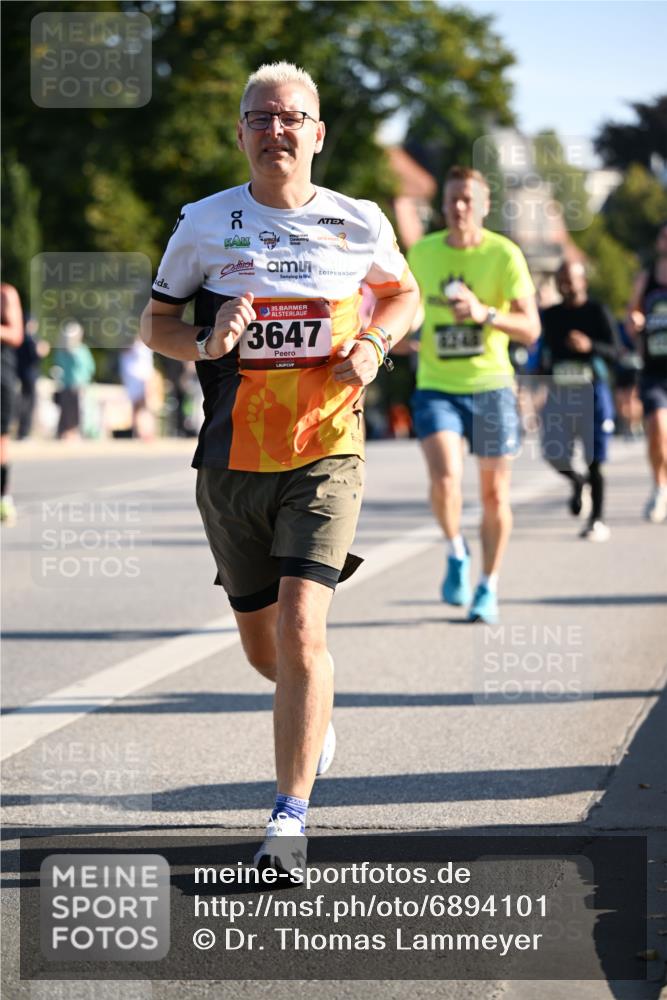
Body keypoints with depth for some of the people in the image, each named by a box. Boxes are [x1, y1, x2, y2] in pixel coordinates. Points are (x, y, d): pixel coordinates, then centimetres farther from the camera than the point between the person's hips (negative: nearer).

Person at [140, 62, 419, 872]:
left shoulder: (360, 224, 1)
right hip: (232, 462, 2)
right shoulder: (203, 225, 1)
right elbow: (155, 322, 11)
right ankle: (315, 713, 48)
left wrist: (373, 343, -1)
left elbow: (402, 294, 20)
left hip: (326, 455, -2)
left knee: (301, 629, -17)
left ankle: (290, 816, -11)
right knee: (262, 643, 12)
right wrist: (205, 344, -11)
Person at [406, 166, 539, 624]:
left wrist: (485, 314, -27)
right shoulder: (421, 253, 3)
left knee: (494, 493, 6)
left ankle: (489, 587, 25)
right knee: (445, 477, -21)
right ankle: (457, 553, 7)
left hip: (491, 385, -1)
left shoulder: (504, 254, -7)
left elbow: (530, 329, -12)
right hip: (436, 387, 1)